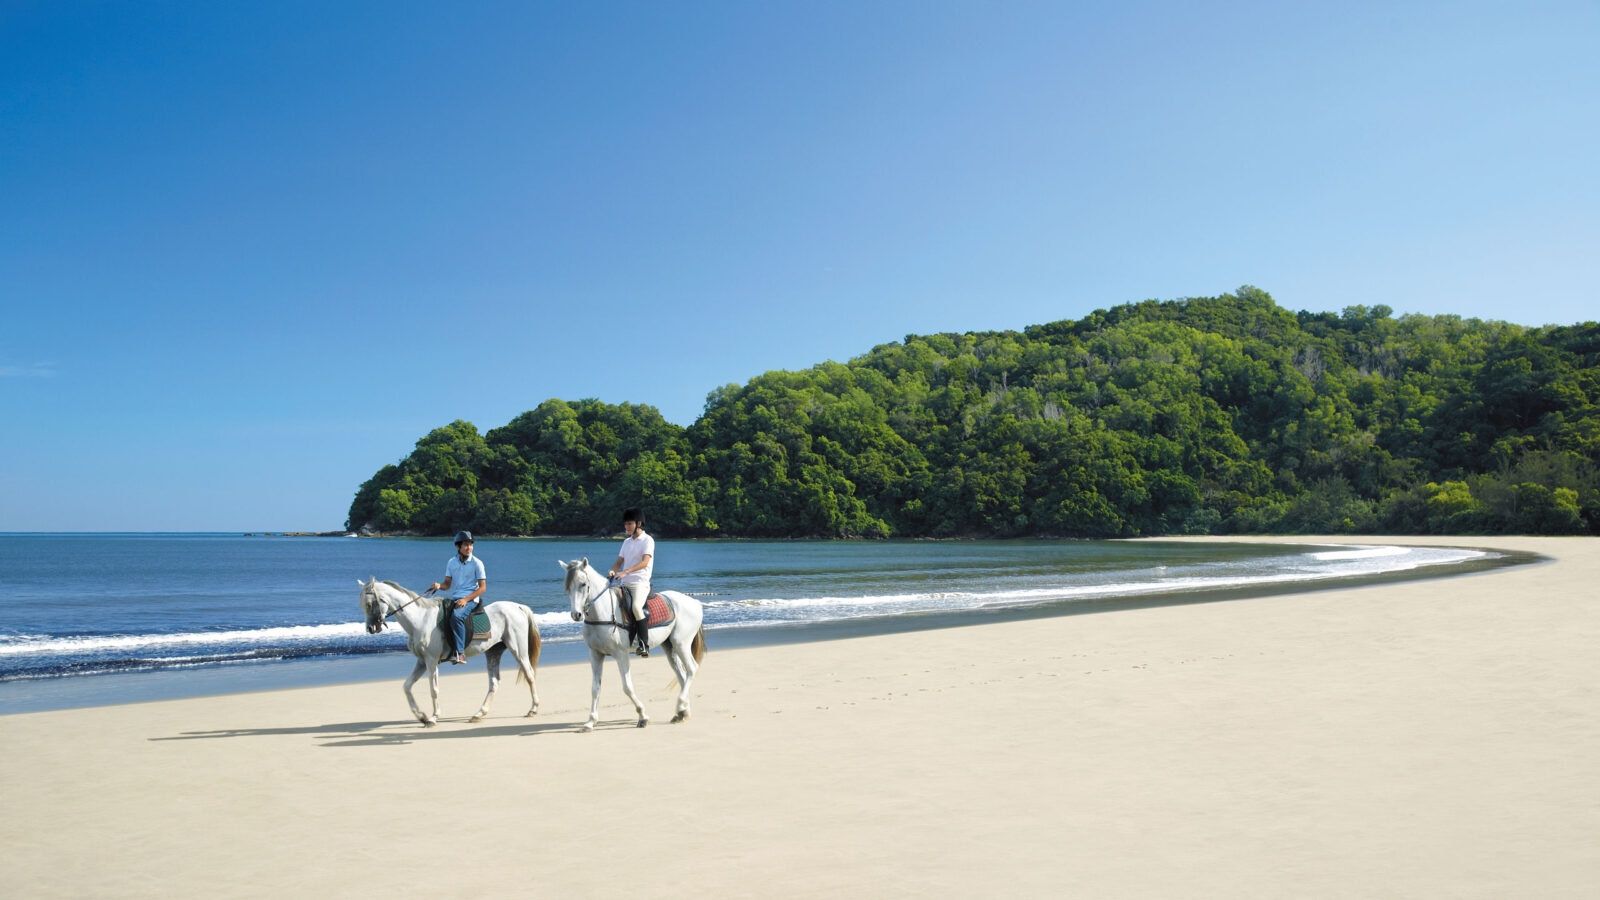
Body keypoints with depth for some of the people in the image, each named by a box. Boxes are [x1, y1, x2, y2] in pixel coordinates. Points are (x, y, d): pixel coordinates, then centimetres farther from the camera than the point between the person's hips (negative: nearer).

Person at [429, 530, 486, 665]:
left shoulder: (477, 563, -2)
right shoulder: (452, 562, 11)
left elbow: (482, 587, -4)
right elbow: (447, 584, 13)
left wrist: (465, 599, -15)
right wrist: (439, 585, -12)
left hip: (470, 599, -6)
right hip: (453, 598, 6)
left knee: (456, 616, -34)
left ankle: (460, 653, -34)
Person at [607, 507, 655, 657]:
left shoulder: (647, 540, -3)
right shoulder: (627, 542, 19)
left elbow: (645, 562, -17)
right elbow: (619, 561, 17)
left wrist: (625, 572, -29)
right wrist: (612, 571, -6)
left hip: (640, 583, -8)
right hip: (624, 584, 8)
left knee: (636, 606, -32)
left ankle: (643, 645, -31)